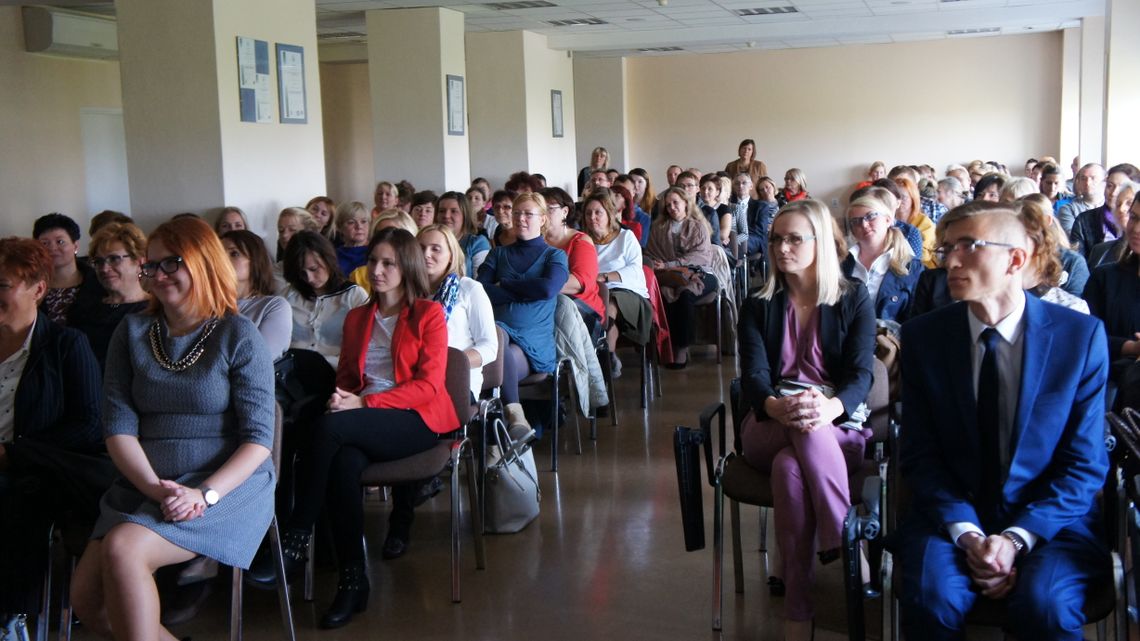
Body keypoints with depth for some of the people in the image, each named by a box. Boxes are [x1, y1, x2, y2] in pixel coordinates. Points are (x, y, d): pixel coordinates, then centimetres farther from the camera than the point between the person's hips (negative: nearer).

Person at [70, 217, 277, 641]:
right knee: (87, 598, -13)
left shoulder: (238, 336, -3)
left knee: (122, 549, -28)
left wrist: (206, 493, -21)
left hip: (228, 482, -5)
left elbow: (258, 437, -7)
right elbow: (119, 426, 1)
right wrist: (156, 489, -15)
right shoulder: (131, 334, 9)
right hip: (144, 485, 5)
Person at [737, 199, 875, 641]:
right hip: (770, 427, 1)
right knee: (805, 433, -37)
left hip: (839, 427, -1)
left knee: (790, 468, -36)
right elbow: (753, 375, -4)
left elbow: (861, 373, -7)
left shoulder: (854, 299, 7)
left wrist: (829, 407, -32)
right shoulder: (758, 306, 11)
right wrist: (778, 406, -31)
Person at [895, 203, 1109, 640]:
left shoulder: (1080, 335, -4)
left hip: (1050, 518, -1)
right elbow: (919, 455, 0)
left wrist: (1017, 538, -16)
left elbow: (1085, 464, -3)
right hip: (950, 514, 1)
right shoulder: (923, 336, -1)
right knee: (931, 595, -28)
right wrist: (966, 534, -15)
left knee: (1045, 604, -30)